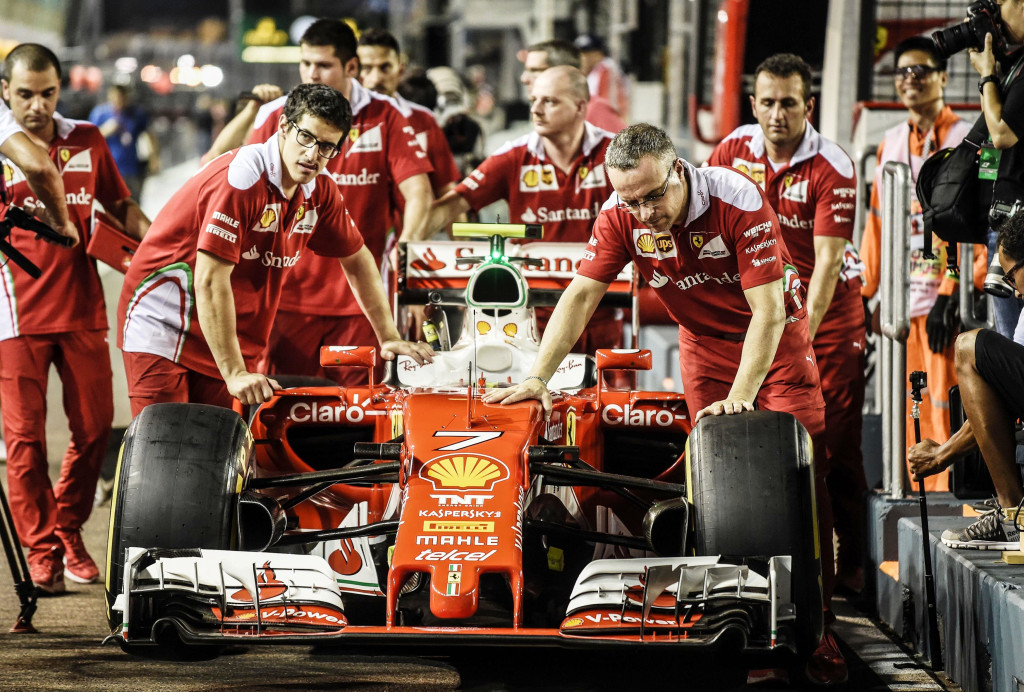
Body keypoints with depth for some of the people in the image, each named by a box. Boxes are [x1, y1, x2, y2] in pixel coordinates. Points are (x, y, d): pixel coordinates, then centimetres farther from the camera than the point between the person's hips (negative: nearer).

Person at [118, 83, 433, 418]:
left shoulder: (320, 192, 2)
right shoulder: (241, 178, -22)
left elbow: (357, 260, 19)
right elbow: (210, 280, -26)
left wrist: (389, 339, 17)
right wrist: (235, 374, -28)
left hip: (233, 340, 7)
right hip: (162, 327, -7)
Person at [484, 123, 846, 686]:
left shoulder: (738, 201, -30)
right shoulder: (621, 215, -18)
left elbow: (768, 311, -29)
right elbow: (580, 295, -15)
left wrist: (740, 397, -35)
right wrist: (538, 377, -25)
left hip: (775, 335, -3)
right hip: (704, 341, 3)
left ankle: (815, 624, -8)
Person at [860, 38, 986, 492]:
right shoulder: (891, 144, 17)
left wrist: (953, 295, -17)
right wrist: (864, 293, 13)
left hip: (946, 296, -6)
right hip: (900, 297, 6)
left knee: (944, 408, -9)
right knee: (910, 412, 5)